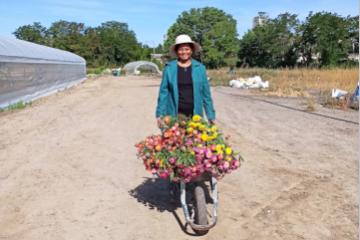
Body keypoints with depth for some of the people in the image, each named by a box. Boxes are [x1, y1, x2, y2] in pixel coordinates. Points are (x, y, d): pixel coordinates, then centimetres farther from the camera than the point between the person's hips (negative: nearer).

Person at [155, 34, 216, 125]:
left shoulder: (200, 68, 5)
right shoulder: (169, 68, 2)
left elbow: (206, 93, 6)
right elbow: (163, 92, 3)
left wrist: (211, 115, 4)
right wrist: (160, 114, -2)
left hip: (195, 114, 1)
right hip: (174, 114, -1)